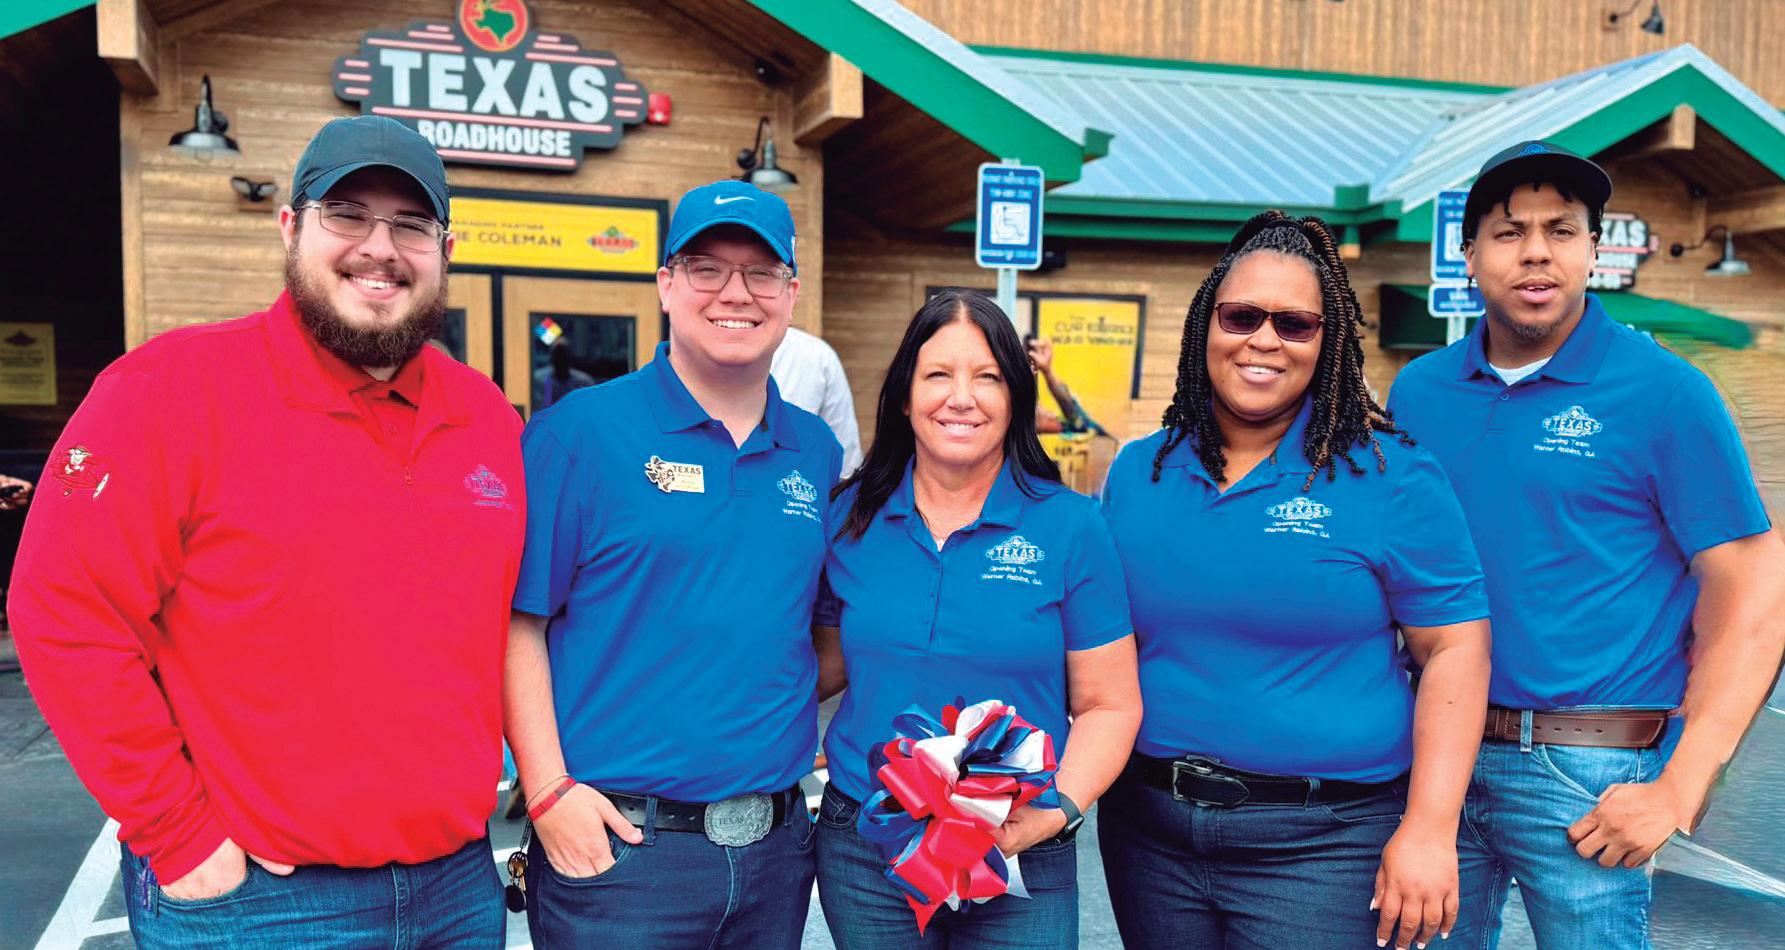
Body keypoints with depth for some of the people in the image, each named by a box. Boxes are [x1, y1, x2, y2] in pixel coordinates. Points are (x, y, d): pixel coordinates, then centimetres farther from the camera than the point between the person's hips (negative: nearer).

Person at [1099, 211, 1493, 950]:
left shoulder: (1391, 476, -6)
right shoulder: (1137, 473, 5)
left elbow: (1453, 649, -6)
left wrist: (1429, 830, -11)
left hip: (1319, 845, -4)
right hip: (1147, 829, 4)